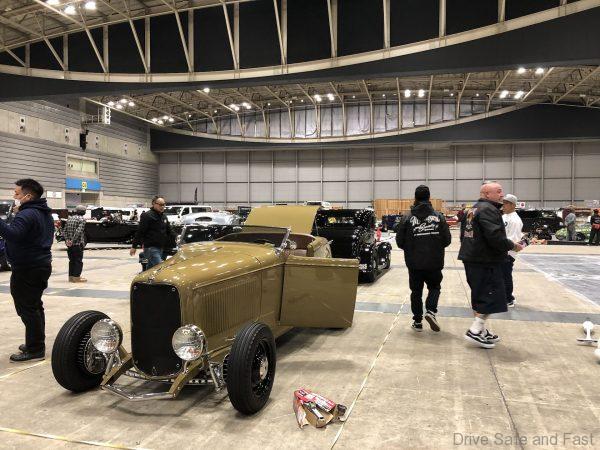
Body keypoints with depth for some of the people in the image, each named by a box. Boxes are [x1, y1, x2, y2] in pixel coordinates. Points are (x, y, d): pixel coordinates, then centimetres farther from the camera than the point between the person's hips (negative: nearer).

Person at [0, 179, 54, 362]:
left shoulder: (27, 214, -19)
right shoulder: (45, 213, 13)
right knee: (35, 306, 19)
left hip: (27, 269, -10)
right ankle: (37, 343, 29)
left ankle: (35, 350, 1)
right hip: (41, 265, 10)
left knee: (27, 309, -4)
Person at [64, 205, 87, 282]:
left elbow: (65, 230, 9)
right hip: (78, 244, -7)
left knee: (72, 260, 14)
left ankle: (71, 276, 19)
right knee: (78, 260, 1)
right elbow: (79, 231, -20)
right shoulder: (82, 219, -10)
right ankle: (76, 277, 1)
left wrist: (67, 240, 3)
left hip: (70, 244, 7)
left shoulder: (70, 218, 12)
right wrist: (73, 241, -18)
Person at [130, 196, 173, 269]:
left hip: (160, 248, 8)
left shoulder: (164, 217, 17)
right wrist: (134, 246, -12)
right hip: (151, 248, -8)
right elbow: (140, 232, -11)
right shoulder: (147, 216, -9)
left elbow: (169, 231, 25)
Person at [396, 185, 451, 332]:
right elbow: (447, 240, -2)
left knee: (416, 291, 12)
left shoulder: (407, 218, -6)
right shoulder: (439, 216, -4)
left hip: (414, 263, 0)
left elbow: (400, 242, -4)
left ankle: (417, 321, 15)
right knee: (434, 287, 19)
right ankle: (431, 311, -3)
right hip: (434, 262, 0)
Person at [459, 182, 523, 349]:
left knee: (480, 296, 17)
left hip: (471, 258, 10)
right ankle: (475, 331, -4)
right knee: (492, 296, -4)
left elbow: (465, 234, 22)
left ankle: (481, 330, 26)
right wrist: (512, 246, -10)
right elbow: (495, 237, -25)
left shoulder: (473, 209, 16)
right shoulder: (488, 210, -16)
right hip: (485, 261, -10)